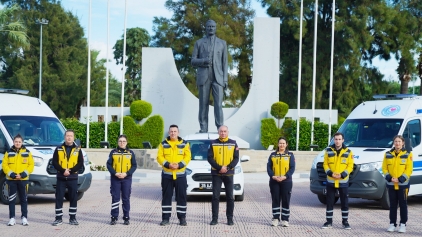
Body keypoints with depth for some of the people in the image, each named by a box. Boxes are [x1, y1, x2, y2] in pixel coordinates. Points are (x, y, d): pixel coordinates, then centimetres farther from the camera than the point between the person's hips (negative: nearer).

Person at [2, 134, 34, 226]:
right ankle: (12, 218, 5)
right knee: (11, 200, 1)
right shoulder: (8, 153, 5)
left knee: (24, 199, 4)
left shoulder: (27, 153, 5)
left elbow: (31, 165, 2)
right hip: (11, 180, 0)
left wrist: (23, 174, -11)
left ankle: (24, 218, 11)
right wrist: (11, 174, -12)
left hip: (23, 179, 0)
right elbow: (4, 165, 1)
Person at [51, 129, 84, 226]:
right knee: (59, 198, 0)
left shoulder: (78, 149, 6)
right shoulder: (59, 149, 6)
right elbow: (54, 162, 0)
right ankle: (58, 218, 6)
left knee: (73, 198, 3)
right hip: (61, 178, 0)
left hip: (73, 178, 0)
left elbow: (80, 163, 0)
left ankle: (72, 218, 12)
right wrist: (63, 170, -14)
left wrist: (70, 171, -13)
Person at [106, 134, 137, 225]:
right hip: (115, 178, 0)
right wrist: (115, 173, -13)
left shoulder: (130, 153, 6)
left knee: (126, 198, 3)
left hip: (127, 178, 0)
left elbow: (134, 166, 2)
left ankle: (126, 218, 8)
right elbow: (109, 164, 2)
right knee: (115, 198, 0)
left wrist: (126, 173, -12)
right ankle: (114, 218, 3)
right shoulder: (113, 152, 5)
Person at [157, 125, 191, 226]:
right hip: (167, 174, 0)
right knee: (166, 196, 3)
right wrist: (168, 164, -17)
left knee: (181, 196, 2)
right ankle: (166, 218, 8)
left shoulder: (184, 144, 5)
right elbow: (159, 157, 0)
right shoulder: (163, 144, 6)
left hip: (180, 174, 0)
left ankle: (182, 218, 9)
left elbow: (187, 157, -1)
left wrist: (179, 165, -17)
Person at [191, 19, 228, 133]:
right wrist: (203, 61, -15)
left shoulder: (222, 43, 12)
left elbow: (224, 62, 10)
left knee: (218, 104, -8)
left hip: (218, 77, 0)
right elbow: (193, 61, 6)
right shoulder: (199, 43, 9)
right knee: (203, 104, -1)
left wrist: (225, 79, 1)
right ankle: (203, 129, 1)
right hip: (203, 77, 0)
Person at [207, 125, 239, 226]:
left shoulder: (233, 143, 6)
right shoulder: (213, 143, 4)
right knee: (215, 196, -2)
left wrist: (228, 167, -15)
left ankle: (230, 218, 9)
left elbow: (236, 158, 1)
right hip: (216, 173, 0)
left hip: (229, 173, 1)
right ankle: (215, 218, 3)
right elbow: (210, 158, -2)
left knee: (230, 197, 2)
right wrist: (219, 168, -15)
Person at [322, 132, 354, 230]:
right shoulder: (328, 151, 4)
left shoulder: (348, 152, 0)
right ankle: (329, 222, 13)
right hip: (330, 181, 1)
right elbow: (325, 164, 4)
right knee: (329, 202, 5)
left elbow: (350, 166, -2)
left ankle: (345, 222, 15)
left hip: (343, 182, -1)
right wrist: (330, 173, -13)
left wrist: (342, 175, -16)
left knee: (345, 203, 5)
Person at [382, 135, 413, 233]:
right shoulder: (388, 154, 7)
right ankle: (392, 224, 14)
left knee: (403, 204, 2)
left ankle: (403, 224, 8)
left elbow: (409, 169, -5)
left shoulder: (408, 154, -1)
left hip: (403, 184, -3)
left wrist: (400, 179, -15)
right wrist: (390, 178, -11)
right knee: (392, 205, 8)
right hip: (391, 184, 3)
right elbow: (384, 168, 6)